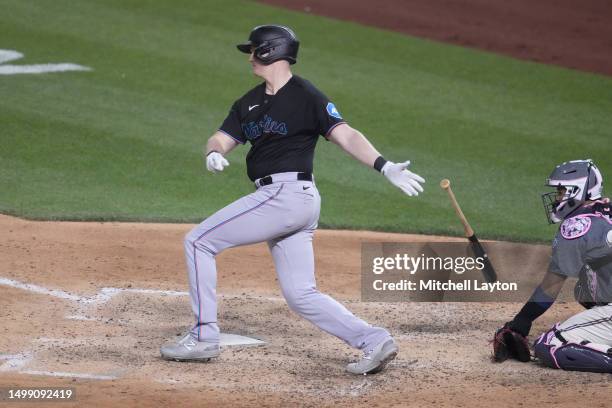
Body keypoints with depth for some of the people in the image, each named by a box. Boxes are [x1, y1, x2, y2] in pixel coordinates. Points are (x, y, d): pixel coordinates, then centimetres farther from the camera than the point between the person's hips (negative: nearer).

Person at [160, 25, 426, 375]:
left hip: (287, 196, -9)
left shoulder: (306, 96, -7)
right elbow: (221, 139, 14)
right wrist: (214, 154, -11)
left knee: (199, 242, -5)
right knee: (301, 294, 6)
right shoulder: (251, 102, 17)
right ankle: (374, 342, 2)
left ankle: (204, 338, -2)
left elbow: (346, 135, -15)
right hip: (283, 201, 9)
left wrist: (385, 166, -27)